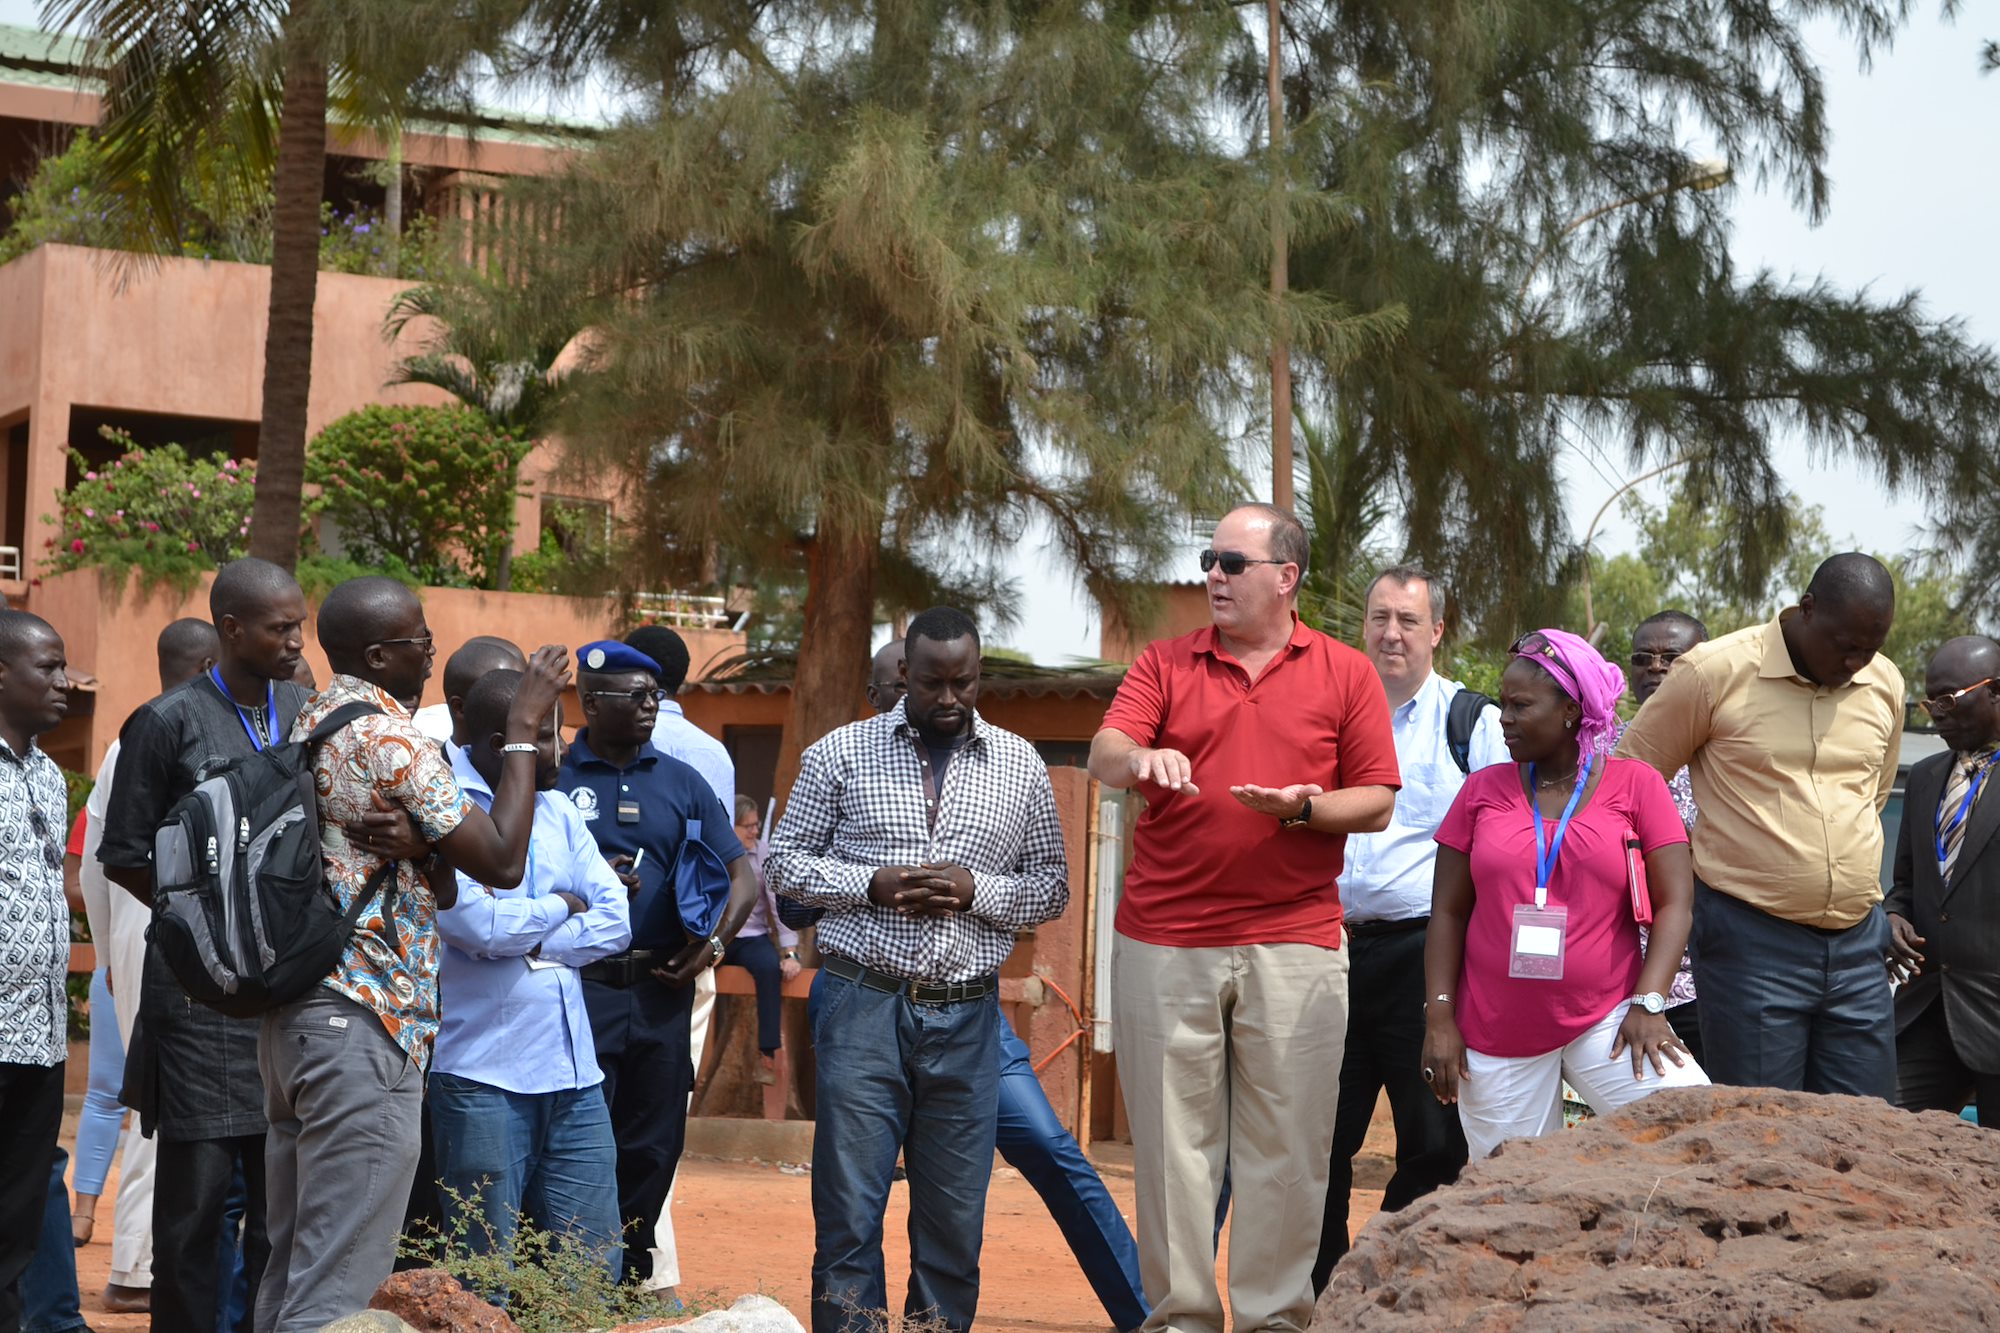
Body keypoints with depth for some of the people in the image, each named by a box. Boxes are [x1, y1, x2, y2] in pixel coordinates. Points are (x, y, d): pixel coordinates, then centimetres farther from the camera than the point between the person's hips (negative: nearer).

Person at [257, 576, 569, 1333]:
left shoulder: (309, 726, 15)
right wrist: (524, 730, -1)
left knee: (290, 1266, 12)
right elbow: (501, 863, -8)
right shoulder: (392, 739, -12)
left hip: (290, 1011, 10)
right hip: (365, 1022, -10)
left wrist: (412, 845, -8)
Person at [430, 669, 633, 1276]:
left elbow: (615, 922, 7)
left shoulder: (557, 809, 14)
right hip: (484, 1077, -6)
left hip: (573, 1073, 6)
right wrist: (559, 907, 0)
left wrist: (521, 940, -7)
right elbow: (479, 924, -18)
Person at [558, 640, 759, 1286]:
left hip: (662, 987, 4)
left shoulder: (682, 783, 13)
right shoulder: (553, 777, 2)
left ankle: (630, 1281, 17)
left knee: (653, 1147, 7)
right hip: (581, 985, -4)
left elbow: (741, 877, 12)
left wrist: (714, 941, -5)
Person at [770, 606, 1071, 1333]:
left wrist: (977, 891, -8)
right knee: (849, 1210, -2)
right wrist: (872, 885, -11)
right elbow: (787, 861, 6)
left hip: (965, 1018, 2)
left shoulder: (1020, 766, 8)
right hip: (863, 1004, -2)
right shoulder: (841, 753, 4)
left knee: (954, 1219, 4)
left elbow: (1052, 888, 11)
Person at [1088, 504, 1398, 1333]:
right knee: (1174, 1137, 2)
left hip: (1294, 939, -1)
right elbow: (1103, 754, -5)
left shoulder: (1345, 674, 7)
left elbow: (1377, 802, 5)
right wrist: (1140, 758, -27)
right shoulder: (1166, 664, 9)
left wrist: (1304, 808, -13)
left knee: (1285, 1143, 0)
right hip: (1164, 943, 1)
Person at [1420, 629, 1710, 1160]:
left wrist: (1648, 1002, -14)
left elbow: (1674, 903, -2)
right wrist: (1439, 1016, -2)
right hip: (1497, 1033, 2)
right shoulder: (1483, 790, 7)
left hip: (1605, 1017, -2)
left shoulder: (1636, 785, 2)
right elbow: (1448, 912, 8)